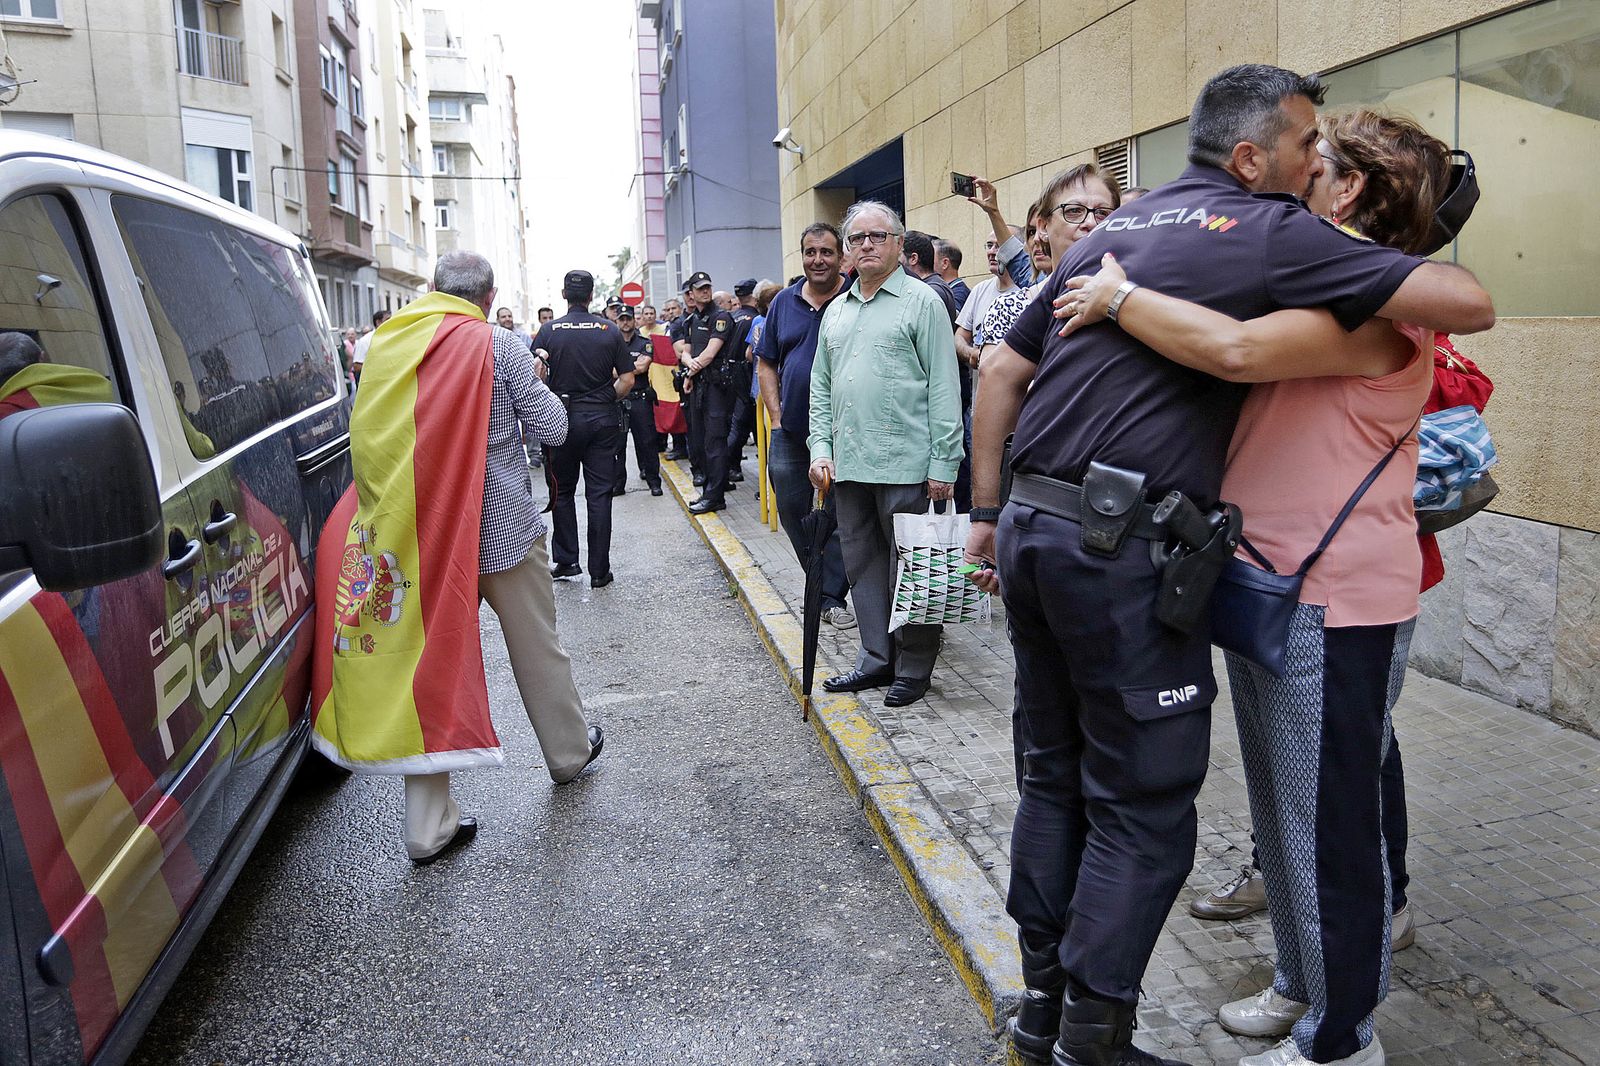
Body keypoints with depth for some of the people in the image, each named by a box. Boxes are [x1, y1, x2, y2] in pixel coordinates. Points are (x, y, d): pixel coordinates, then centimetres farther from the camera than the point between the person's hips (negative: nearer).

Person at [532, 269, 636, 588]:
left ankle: (566, 561, 16)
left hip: (563, 418, 0)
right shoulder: (609, 330, -1)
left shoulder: (549, 330, -3)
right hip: (603, 418, 1)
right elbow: (627, 379, -3)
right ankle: (599, 570, 5)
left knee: (563, 492, 15)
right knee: (599, 494, 3)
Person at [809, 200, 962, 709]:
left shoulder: (922, 301, -2)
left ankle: (914, 667, 14)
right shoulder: (835, 312, 17)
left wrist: (943, 464, -12)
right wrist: (821, 448, 8)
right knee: (863, 565, 13)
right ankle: (877, 658, 25)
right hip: (848, 466, 6)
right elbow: (821, 388, 20)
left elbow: (944, 389, -7)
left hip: (906, 466, -6)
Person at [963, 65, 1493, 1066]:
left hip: (1032, 530, 8)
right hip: (1122, 546, -8)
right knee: (1144, 808, 4)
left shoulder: (1111, 232, 17)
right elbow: (1469, 305, -7)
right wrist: (1422, 269, 16)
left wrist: (990, 511, 19)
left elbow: (1002, 370, 16)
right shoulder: (1272, 234, -4)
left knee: (1057, 776, 18)